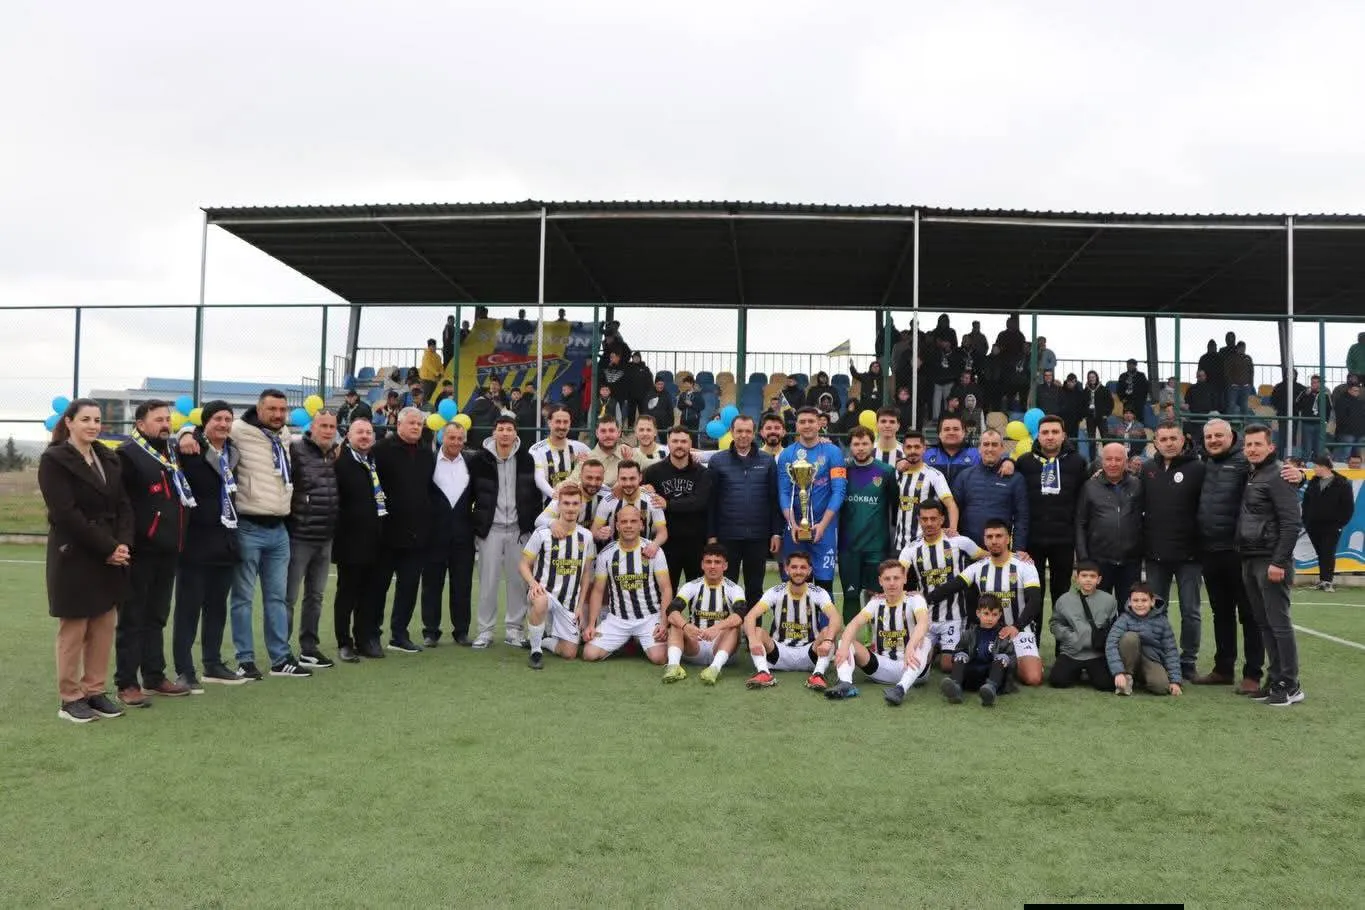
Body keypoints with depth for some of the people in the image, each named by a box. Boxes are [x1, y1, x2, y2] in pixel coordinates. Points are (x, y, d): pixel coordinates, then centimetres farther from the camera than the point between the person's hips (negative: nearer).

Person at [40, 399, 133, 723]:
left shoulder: (110, 460, 12)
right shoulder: (54, 460, -6)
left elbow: (123, 505, 9)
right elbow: (66, 513, -14)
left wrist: (123, 543, -8)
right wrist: (107, 548, -16)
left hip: (111, 556, 6)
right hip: (74, 556, -6)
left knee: (105, 627, 7)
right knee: (73, 629, 1)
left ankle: (95, 690, 16)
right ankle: (70, 698, 10)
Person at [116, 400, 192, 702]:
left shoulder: (172, 453, 15)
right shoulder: (128, 454, -10)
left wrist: (178, 540, 19)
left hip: (167, 550, 8)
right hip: (140, 550, -8)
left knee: (157, 617, 15)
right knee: (132, 618, 1)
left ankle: (155, 676, 24)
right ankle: (126, 683, 8)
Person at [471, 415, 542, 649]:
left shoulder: (526, 459, 3)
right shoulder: (481, 459, 0)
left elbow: (535, 494, 6)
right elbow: (471, 492, 3)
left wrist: (533, 525, 0)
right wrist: (475, 525, 0)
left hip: (519, 528, 1)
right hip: (490, 528, -1)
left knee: (518, 580, 4)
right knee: (488, 580, 2)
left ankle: (514, 629, 15)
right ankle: (485, 631, 11)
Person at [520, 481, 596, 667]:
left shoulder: (586, 536, 2)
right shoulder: (542, 533, -9)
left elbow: (586, 573, 10)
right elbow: (524, 565, -5)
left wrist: (580, 606, 6)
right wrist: (533, 583, -25)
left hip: (569, 603, 4)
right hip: (543, 592, -4)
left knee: (570, 653, -1)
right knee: (540, 602, -41)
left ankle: (542, 640, 31)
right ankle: (536, 651, -18)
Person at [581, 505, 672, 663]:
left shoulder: (653, 551, -6)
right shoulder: (606, 554, -1)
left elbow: (666, 589, -7)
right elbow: (598, 591, 5)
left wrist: (664, 622, -18)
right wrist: (591, 624, -5)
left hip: (650, 617, -2)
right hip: (617, 619, 2)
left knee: (658, 657, -23)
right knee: (590, 654, -13)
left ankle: (640, 641, 14)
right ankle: (622, 642, 18)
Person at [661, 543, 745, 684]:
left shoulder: (733, 589, -2)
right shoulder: (691, 586, 1)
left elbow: (740, 614, -23)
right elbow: (671, 611, -16)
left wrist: (718, 627, -43)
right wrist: (686, 626, -39)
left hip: (720, 647, -1)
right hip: (694, 649, 2)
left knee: (733, 626, -28)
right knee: (676, 624, -22)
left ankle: (715, 667, -47)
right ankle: (673, 665, -43)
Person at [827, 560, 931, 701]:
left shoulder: (914, 599, -7)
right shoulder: (876, 602, 4)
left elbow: (923, 623, -29)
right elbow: (855, 623, -13)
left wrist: (910, 647, -49)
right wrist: (844, 646, -35)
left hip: (910, 666, -3)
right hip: (881, 666, 4)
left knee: (923, 642, -33)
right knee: (846, 640, -13)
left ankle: (901, 688, -52)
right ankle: (845, 683, -38)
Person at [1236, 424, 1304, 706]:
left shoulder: (1277, 476, -9)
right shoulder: (1249, 477, 15)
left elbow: (1291, 523, -16)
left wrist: (1279, 562, -20)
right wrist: (1244, 557, 11)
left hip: (1271, 562, -8)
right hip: (1250, 561, 8)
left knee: (1279, 623, -5)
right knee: (1263, 624, 10)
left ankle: (1290, 686, 2)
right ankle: (1275, 679, 17)